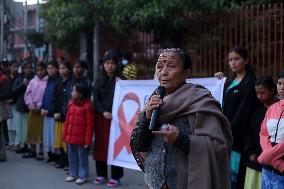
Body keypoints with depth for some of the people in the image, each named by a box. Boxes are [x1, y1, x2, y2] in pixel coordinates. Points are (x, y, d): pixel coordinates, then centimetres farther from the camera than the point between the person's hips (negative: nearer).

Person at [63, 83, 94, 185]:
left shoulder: (87, 105, -13)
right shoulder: (71, 104, 9)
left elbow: (90, 125, -13)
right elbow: (67, 121, 13)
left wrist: (88, 140, -13)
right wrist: (65, 135, 11)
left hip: (81, 138, -7)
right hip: (71, 136, 7)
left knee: (82, 156, 5)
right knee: (72, 156, 15)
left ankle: (82, 175, 16)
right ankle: (73, 174, 28)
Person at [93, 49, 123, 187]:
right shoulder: (99, 79, 9)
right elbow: (96, 99, 3)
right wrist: (103, 112, -11)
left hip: (116, 117, -3)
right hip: (101, 117, 4)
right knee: (100, 145, 7)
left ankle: (116, 177, 6)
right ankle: (101, 174, 19)